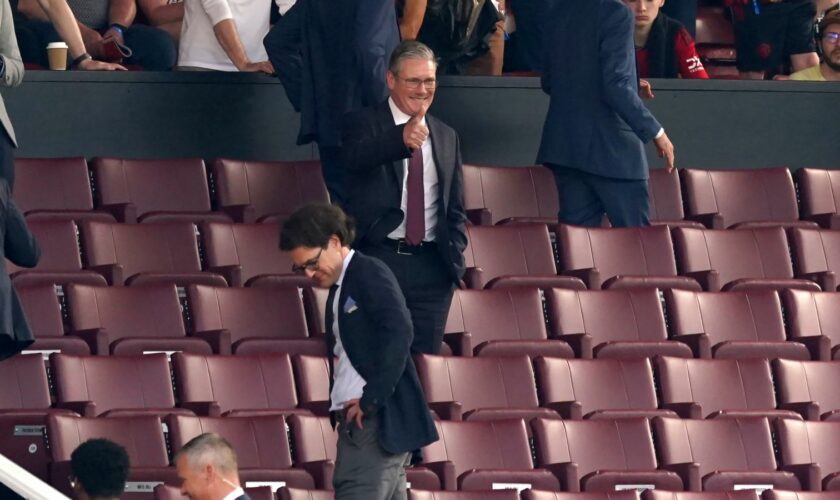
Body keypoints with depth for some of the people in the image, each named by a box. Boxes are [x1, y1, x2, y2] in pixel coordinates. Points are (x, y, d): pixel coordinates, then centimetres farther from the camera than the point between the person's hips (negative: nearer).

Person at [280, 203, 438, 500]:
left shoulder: (370, 274, -7)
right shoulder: (338, 289, 20)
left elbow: (399, 334, -19)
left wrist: (371, 400, -18)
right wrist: (338, 410, 6)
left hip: (380, 420, -9)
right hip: (355, 422, 9)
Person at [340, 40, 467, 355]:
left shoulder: (446, 137, 16)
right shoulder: (363, 125, -1)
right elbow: (356, 159, -26)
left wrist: (455, 252, 5)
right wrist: (402, 138, -45)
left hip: (431, 267, 4)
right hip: (379, 258, -4)